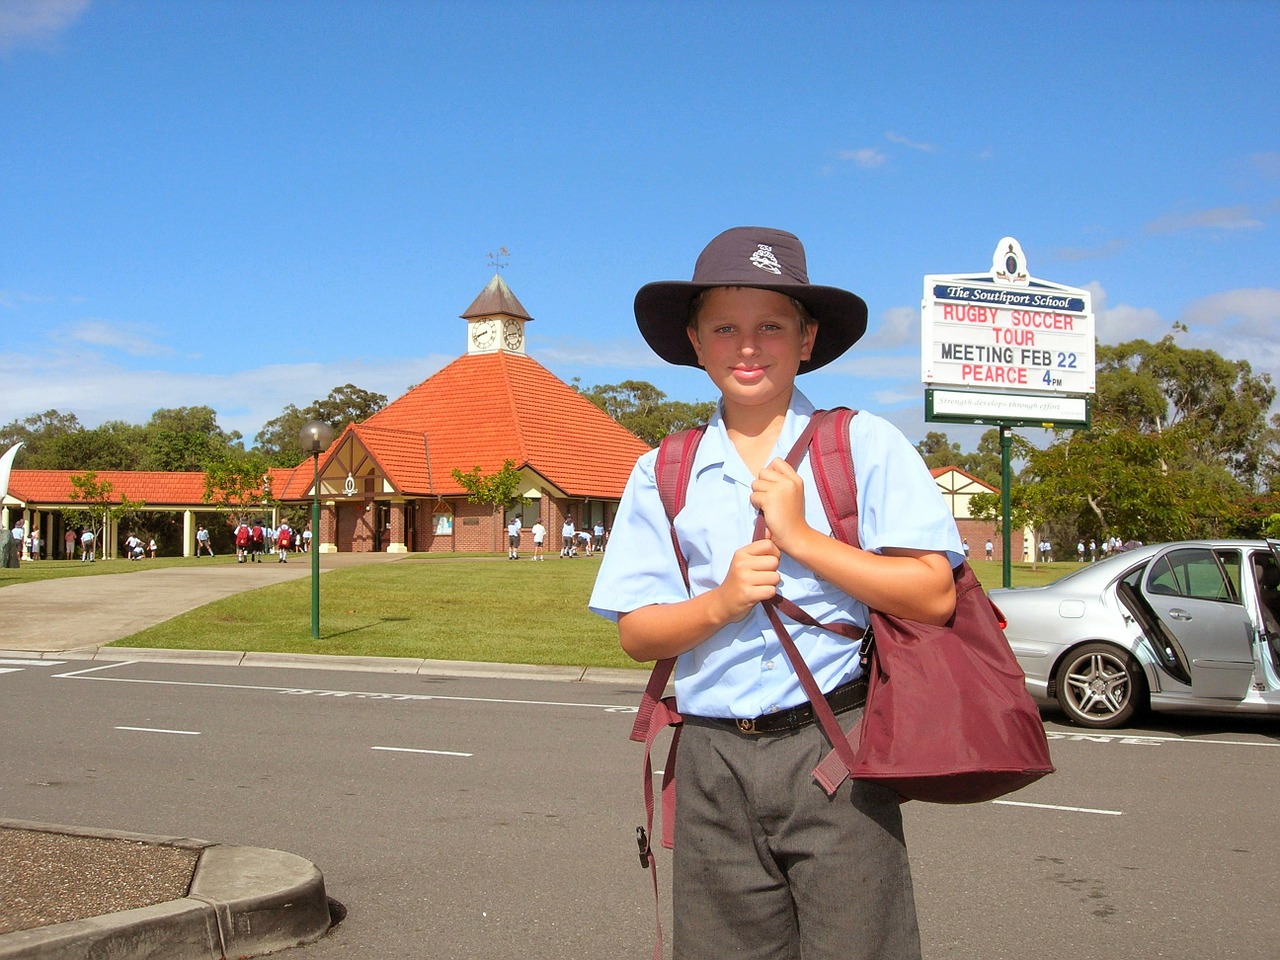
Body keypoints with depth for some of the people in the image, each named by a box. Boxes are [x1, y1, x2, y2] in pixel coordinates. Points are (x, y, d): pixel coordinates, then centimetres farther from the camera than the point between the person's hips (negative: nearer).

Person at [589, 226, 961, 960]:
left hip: (834, 752, -2)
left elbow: (935, 596, -6)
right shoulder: (663, 474, 8)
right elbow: (637, 633, 7)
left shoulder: (866, 446, 1)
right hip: (716, 763, 3)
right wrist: (721, 601, -11)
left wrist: (802, 537, -11)